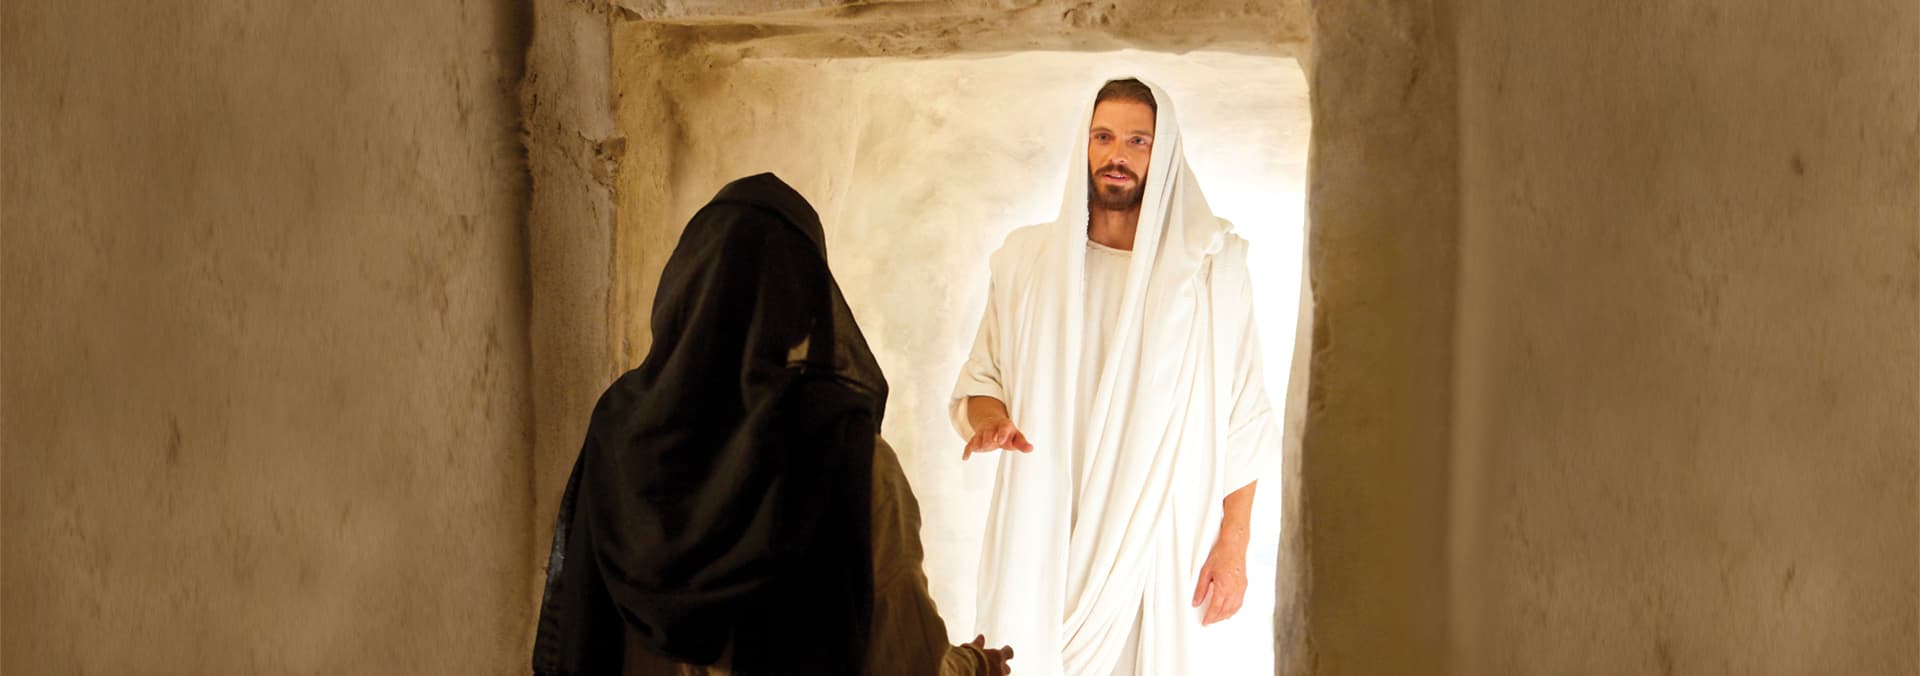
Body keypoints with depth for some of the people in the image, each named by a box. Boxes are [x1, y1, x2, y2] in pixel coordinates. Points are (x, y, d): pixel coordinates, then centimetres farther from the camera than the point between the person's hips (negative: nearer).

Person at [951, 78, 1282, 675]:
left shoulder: (1211, 266, 2)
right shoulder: (1027, 260, 8)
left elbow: (1243, 421, 2)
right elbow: (979, 379, 13)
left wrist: (1233, 545, -3)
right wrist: (992, 419, -9)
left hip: (1159, 539, -1)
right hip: (1043, 537, 1)